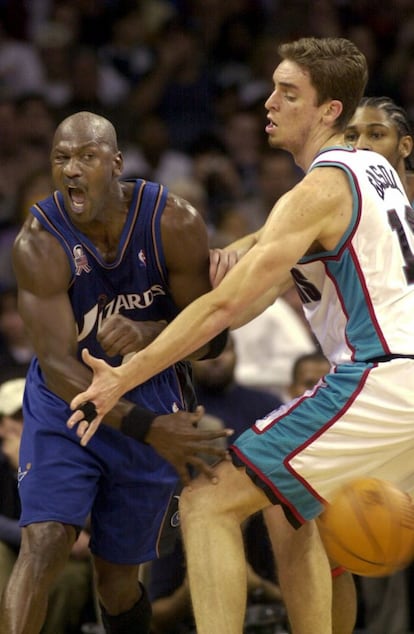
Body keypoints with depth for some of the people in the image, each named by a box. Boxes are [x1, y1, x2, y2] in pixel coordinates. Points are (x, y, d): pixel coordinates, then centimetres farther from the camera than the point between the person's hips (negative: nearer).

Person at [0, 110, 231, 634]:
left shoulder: (174, 223, -18)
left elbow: (210, 336, -9)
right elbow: (58, 365, -26)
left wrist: (148, 335, -32)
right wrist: (147, 429, -37)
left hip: (153, 395, 1)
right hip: (67, 397, -1)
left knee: (117, 574, 9)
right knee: (43, 544, -21)